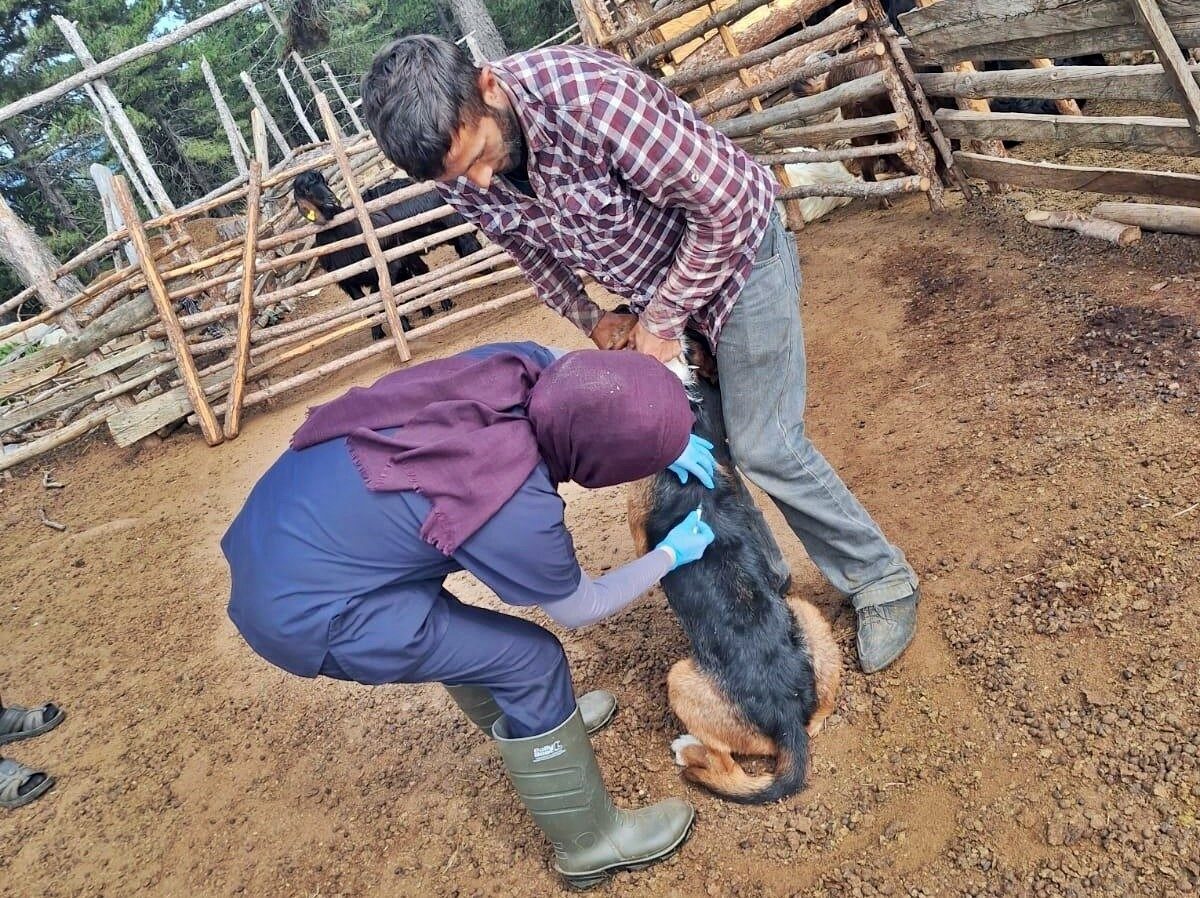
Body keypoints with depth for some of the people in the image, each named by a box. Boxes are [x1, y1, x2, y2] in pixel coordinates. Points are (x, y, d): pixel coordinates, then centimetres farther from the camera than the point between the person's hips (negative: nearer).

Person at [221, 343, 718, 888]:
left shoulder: (520, 365, -11)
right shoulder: (517, 509, -27)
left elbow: (578, 371, 15)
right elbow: (581, 609, -6)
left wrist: (667, 436, 9)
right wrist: (670, 556, 7)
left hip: (275, 526, 8)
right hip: (301, 609, -8)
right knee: (530, 659, 0)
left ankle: (530, 721, 49)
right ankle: (589, 841, 19)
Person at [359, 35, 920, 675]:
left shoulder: (588, 93, -35)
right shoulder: (456, 171, -14)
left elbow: (726, 203, -27)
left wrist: (661, 321, -20)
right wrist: (591, 320, -4)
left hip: (735, 253, -6)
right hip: (653, 289, 6)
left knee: (763, 446, -5)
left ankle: (882, 583, 17)